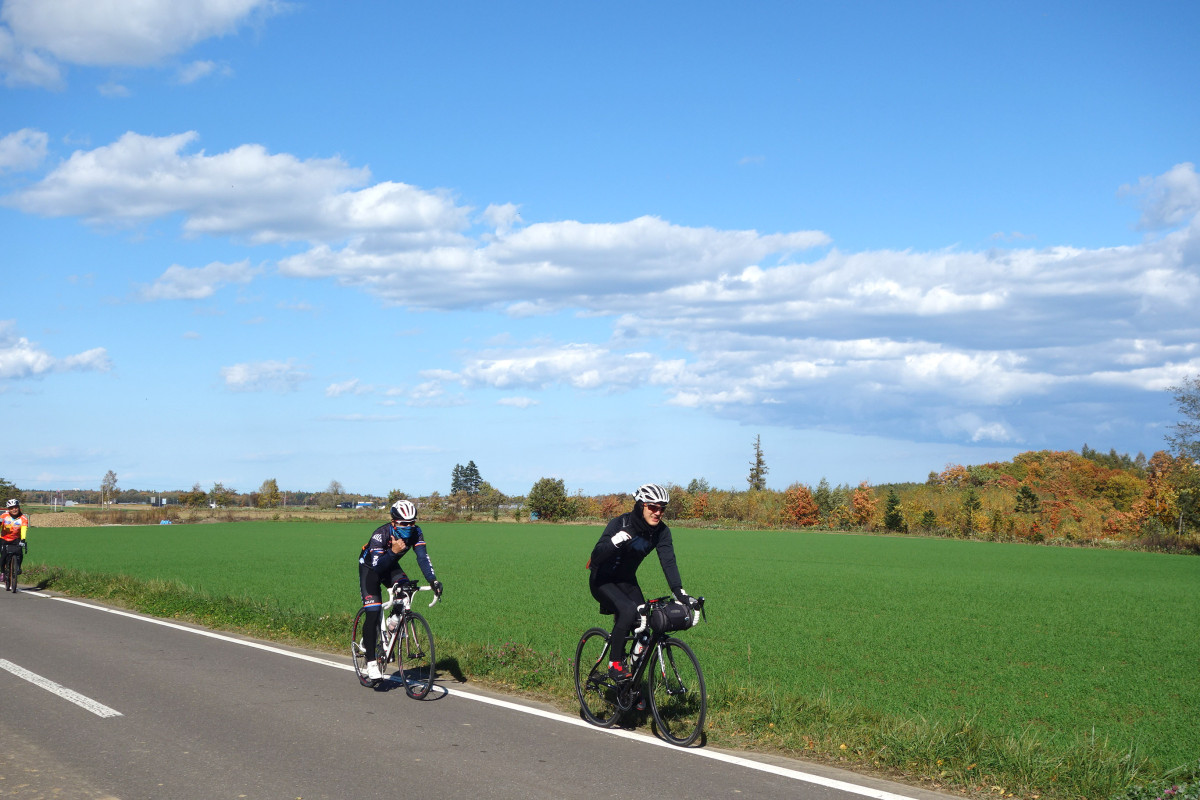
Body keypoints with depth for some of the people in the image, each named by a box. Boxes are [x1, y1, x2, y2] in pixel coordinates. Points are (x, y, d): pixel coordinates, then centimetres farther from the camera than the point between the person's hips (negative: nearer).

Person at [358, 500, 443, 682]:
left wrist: (433, 580, -43)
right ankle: (371, 662, -10)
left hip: (390, 566, 4)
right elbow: (377, 566, -41)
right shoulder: (381, 534, -35)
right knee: (373, 611, -15)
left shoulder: (416, 533, -22)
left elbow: (422, 557, -30)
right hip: (369, 566, -4)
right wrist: (393, 552, -54)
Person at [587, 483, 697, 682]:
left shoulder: (661, 531, -11)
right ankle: (614, 664, -15)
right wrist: (614, 542, -52)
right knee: (628, 610, -30)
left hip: (627, 581, 6)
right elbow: (596, 556, -33)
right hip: (602, 581, -6)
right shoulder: (620, 524, -26)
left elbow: (668, 562, -20)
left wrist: (679, 591, -34)